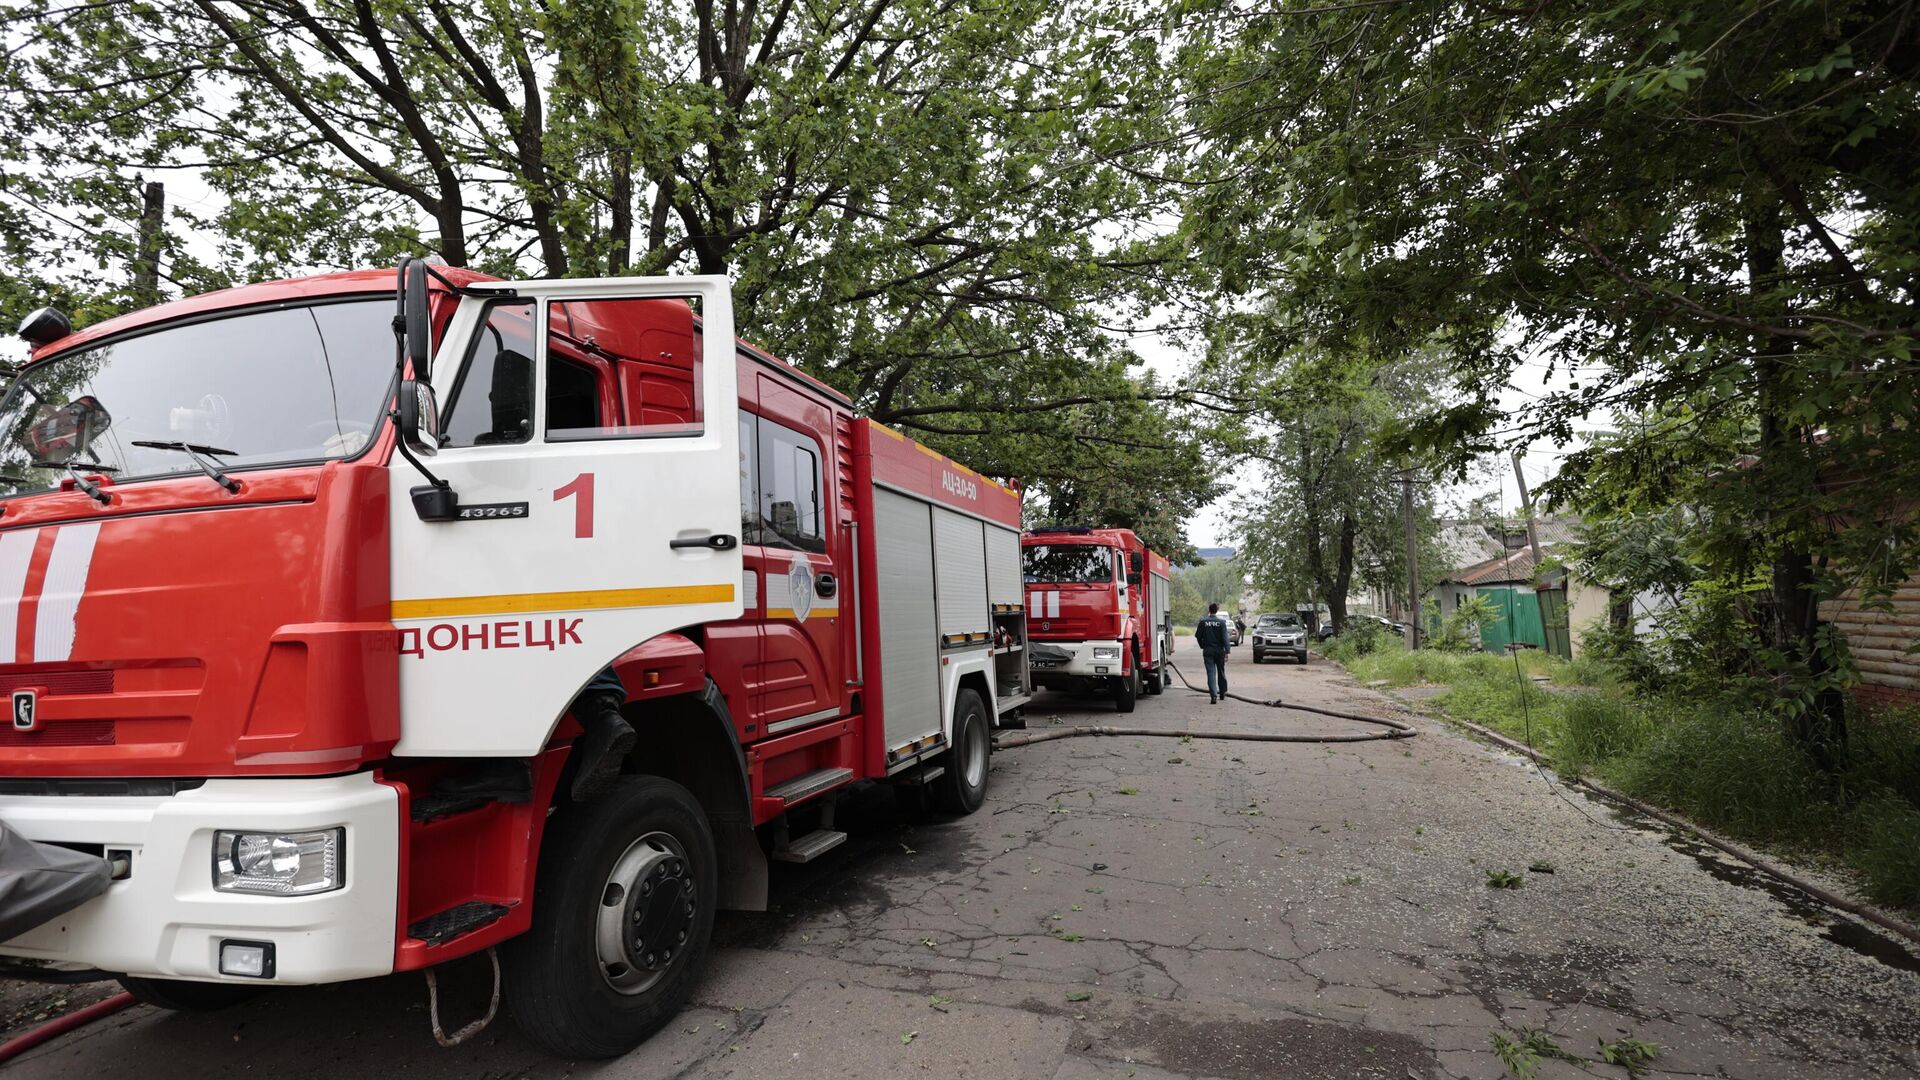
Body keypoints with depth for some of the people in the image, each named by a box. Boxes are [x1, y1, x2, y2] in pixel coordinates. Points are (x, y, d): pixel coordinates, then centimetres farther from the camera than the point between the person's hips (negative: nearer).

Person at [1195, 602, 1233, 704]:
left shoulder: (1203, 622, -4)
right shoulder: (1221, 622, -7)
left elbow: (1198, 636, 2)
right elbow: (1225, 638, -11)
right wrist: (1227, 651, -11)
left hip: (1207, 651, 0)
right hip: (1219, 650, 0)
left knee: (1211, 673, -1)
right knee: (1221, 672, 17)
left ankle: (1214, 696, -13)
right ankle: (1222, 693, 30)